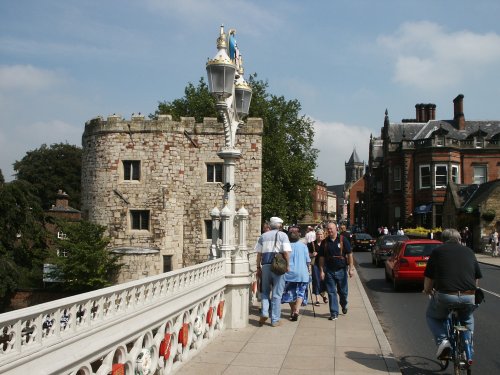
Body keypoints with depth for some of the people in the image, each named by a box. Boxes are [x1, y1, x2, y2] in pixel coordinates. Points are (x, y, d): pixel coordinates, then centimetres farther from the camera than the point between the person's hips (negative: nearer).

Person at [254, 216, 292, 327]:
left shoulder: (263, 236, 9)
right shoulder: (282, 235, 0)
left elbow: (259, 254, 9)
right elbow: (286, 252, -9)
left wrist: (258, 267, 14)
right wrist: (288, 265, 0)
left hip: (265, 265, 2)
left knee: (265, 291, 17)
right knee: (277, 294, 5)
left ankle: (264, 313, 0)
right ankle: (275, 320, 8)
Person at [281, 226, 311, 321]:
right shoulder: (303, 245, -1)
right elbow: (308, 260, 5)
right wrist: (309, 268, 22)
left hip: (289, 273, 0)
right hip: (302, 273, 0)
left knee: (290, 292, 13)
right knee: (300, 293, 3)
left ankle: (293, 312, 21)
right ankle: (296, 311, -15)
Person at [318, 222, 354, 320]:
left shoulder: (343, 240, -3)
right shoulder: (325, 242, 3)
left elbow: (349, 254, -2)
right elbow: (321, 257, 5)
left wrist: (351, 268, -8)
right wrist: (321, 271, 0)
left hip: (341, 270, -1)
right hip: (329, 271, 1)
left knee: (343, 291, 11)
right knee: (331, 292, 1)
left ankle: (344, 305, 39)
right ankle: (334, 313, 8)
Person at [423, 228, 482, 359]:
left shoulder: (437, 251, 11)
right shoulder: (469, 252, 20)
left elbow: (428, 279, 11)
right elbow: (477, 277, 24)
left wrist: (428, 291, 31)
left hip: (445, 296, -3)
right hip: (469, 297, 3)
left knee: (432, 316, 26)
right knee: (467, 319, 35)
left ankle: (442, 340, 2)